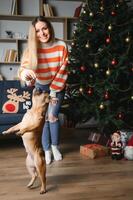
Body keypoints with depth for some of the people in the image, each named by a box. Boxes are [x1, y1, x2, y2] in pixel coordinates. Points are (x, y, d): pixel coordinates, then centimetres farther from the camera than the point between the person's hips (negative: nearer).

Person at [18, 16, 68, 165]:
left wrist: (54, 90, -16)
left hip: (58, 86, -1)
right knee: (44, 118, 3)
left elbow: (63, 70, -16)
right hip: (41, 87, 1)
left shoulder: (61, 46, -22)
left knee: (53, 116, -5)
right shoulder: (32, 48, -22)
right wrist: (26, 73, -56)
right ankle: (47, 150, 18)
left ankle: (55, 146, 19)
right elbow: (23, 68, -30)